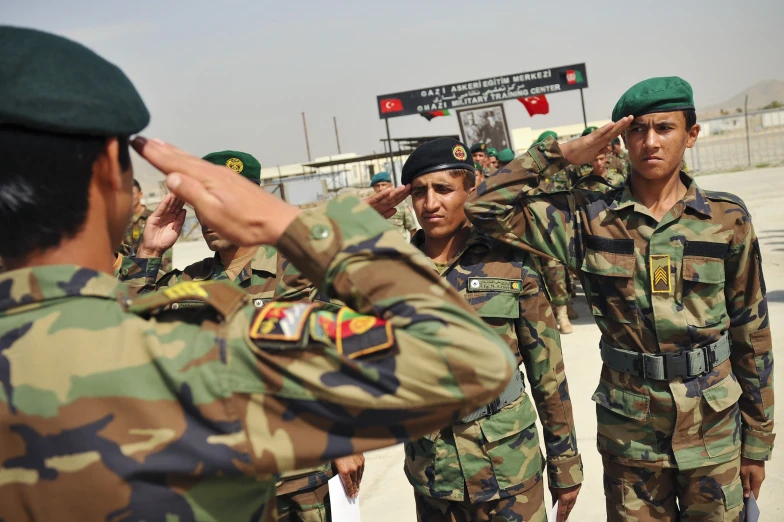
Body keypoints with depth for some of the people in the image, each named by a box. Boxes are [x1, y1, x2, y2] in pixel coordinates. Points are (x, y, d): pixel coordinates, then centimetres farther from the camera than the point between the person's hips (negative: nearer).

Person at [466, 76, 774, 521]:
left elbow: (752, 334, 1)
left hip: (715, 429, 1)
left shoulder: (727, 218, -4)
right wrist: (560, 154, -14)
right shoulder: (590, 217, -7)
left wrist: (758, 442, 5)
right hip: (629, 434, 0)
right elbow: (485, 207, -12)